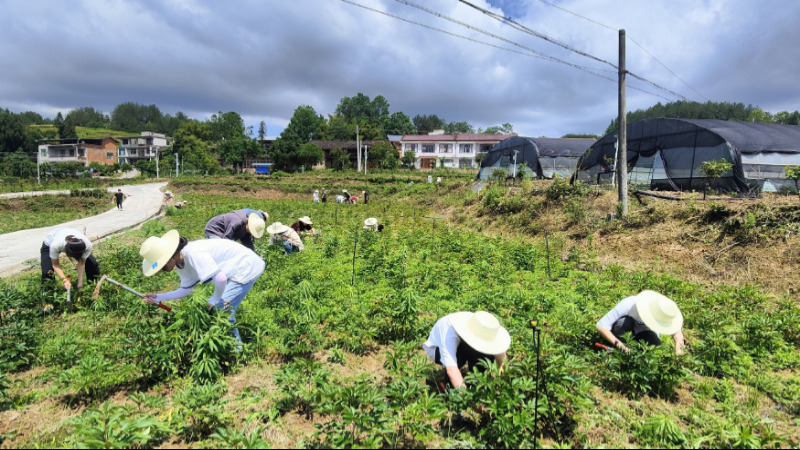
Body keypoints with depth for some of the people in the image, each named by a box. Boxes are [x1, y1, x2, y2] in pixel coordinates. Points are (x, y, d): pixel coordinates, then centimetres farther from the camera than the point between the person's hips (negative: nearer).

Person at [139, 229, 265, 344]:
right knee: (217, 308, 17)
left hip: (247, 267, -10)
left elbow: (220, 278, -36)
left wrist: (215, 298, -17)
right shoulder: (181, 263, 3)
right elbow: (186, 289, 14)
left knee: (222, 309, -8)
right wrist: (159, 297, 6)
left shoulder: (193, 254, -29)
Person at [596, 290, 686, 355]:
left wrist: (678, 349, -30)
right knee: (623, 323, -40)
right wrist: (618, 344, -45)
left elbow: (677, 332, -12)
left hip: (644, 330, 4)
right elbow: (601, 326, -40)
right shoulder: (628, 305, -40)